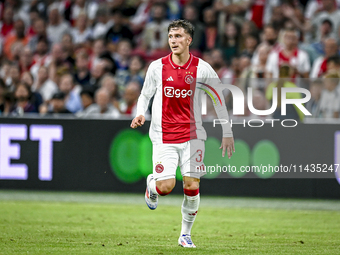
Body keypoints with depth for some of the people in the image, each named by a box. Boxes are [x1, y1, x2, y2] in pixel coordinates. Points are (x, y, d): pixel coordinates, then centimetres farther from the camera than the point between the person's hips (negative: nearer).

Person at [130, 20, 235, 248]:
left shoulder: (202, 68, -3)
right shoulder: (157, 67, -2)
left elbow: (220, 99, 5)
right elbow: (145, 95, 12)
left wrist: (227, 133, 5)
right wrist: (140, 114, -10)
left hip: (192, 137, 0)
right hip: (164, 137, 0)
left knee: (192, 187, -6)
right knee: (166, 186, -10)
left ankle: (186, 234, 12)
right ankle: (151, 184, 28)